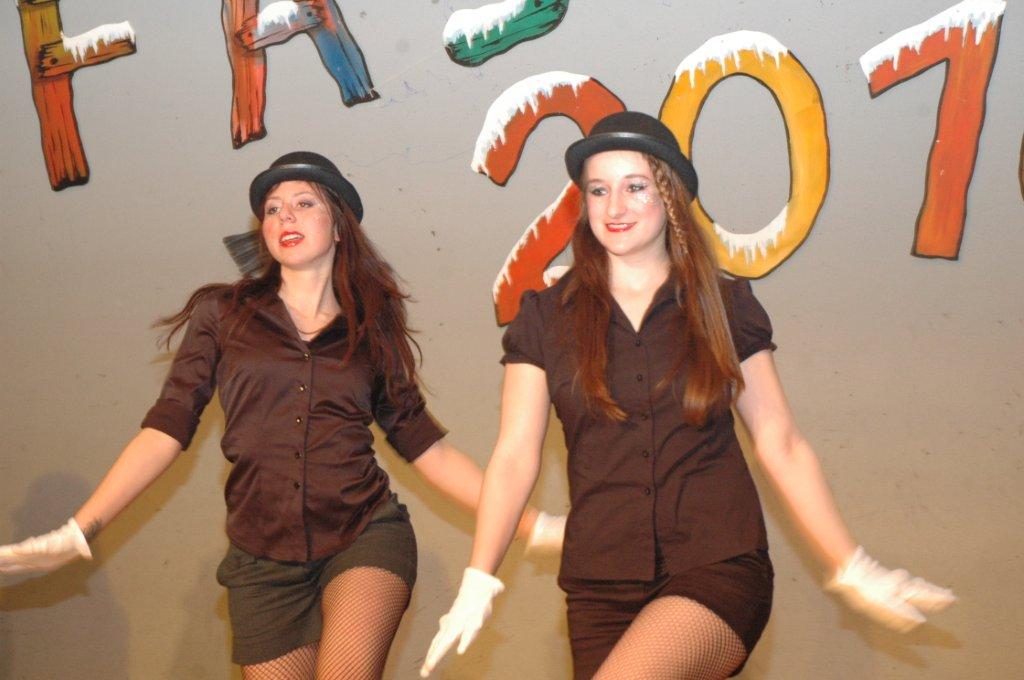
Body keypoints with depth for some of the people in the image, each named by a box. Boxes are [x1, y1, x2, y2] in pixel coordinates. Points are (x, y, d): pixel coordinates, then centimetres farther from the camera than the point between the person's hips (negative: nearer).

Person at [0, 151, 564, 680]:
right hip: (263, 560, 1)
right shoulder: (222, 314, 5)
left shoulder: (371, 328, 8)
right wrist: (78, 533, -7)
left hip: (365, 538, -1)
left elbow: (423, 443, 9)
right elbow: (167, 428, 2)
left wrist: (529, 521, 5)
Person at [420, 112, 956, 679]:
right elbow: (515, 456, 3)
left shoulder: (725, 307, 6)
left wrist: (853, 569, 4)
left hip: (720, 569, -2)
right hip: (601, 585, 2)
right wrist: (477, 585, -6)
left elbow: (780, 443, 8)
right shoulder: (544, 318, 6)